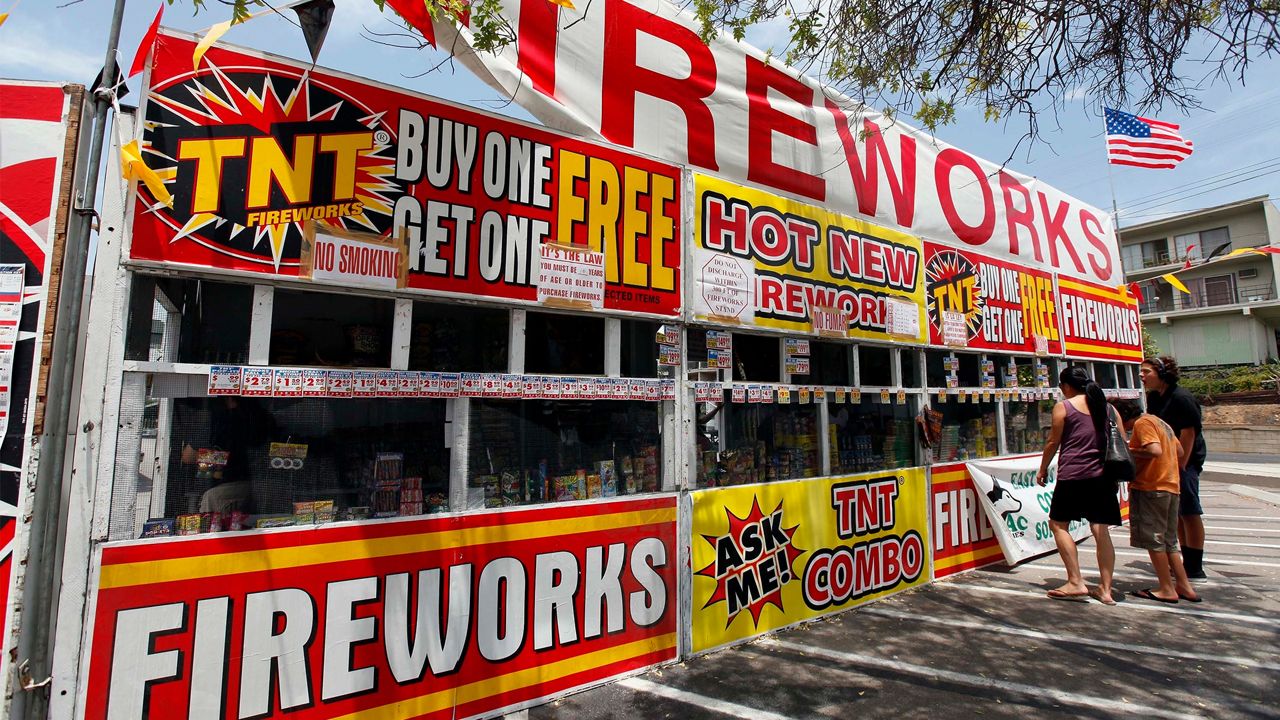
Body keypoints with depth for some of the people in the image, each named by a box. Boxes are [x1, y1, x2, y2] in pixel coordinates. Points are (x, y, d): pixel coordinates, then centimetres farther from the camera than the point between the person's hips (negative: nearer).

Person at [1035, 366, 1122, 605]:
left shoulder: (1063, 407, -5)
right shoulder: (1106, 406, 10)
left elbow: (1053, 442, -2)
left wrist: (1042, 470, 9)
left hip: (1073, 475, -6)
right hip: (1103, 475, 6)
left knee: (1058, 524, 5)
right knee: (1101, 530, 8)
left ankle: (1076, 583, 0)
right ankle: (1105, 589, 11)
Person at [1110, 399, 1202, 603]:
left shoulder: (1142, 423, -11)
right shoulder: (1159, 422, 17)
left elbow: (1155, 450, -23)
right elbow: (1179, 450, 22)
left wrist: (1129, 451, -11)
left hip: (1150, 488, -9)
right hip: (1171, 487, 9)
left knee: (1153, 540, -1)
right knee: (1169, 541, 16)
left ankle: (1167, 590, 4)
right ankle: (1184, 587, 19)